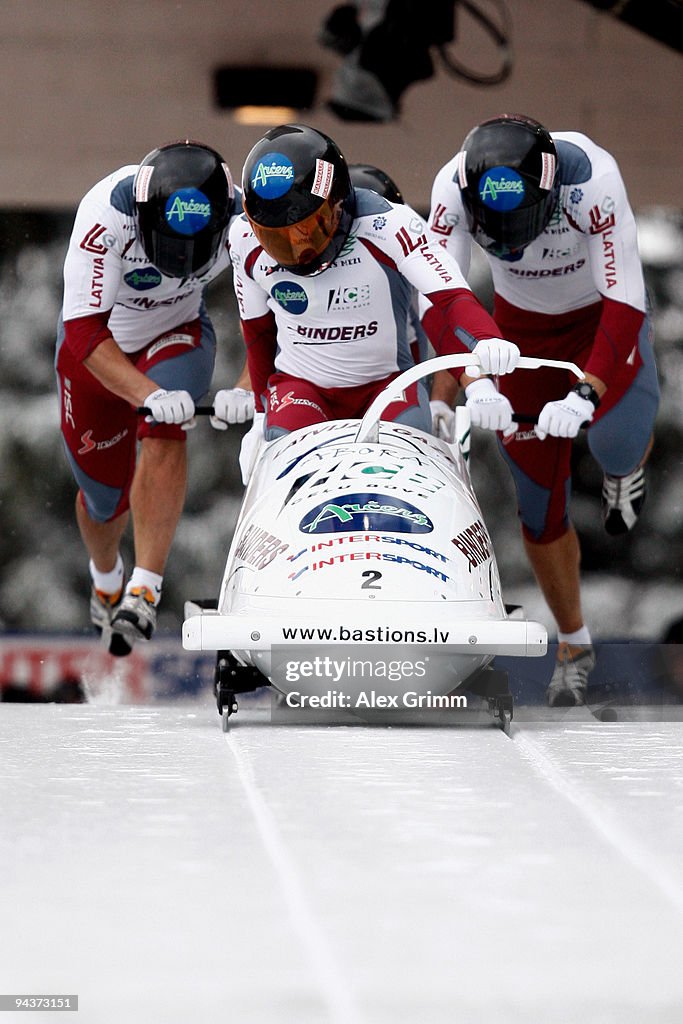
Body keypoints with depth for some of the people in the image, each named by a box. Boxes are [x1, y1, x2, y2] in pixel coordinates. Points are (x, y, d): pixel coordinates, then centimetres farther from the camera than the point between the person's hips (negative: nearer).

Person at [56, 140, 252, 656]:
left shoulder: (240, 218, -28)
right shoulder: (108, 213, -37)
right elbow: (84, 331, -39)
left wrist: (251, 388, -34)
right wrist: (147, 393, -52)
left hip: (178, 337, 1)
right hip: (98, 349, -1)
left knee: (165, 430, -30)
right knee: (103, 490, 11)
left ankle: (144, 591, -33)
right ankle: (106, 577, 46)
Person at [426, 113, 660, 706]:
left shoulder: (591, 178, -36)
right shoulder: (454, 186, -28)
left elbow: (626, 298, -37)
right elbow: (439, 296, -28)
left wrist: (586, 392, -48)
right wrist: (449, 397, -38)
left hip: (602, 316, -3)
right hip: (523, 324, 3)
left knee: (615, 442, -31)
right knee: (539, 498, 2)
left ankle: (627, 467, 8)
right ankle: (574, 646, 22)